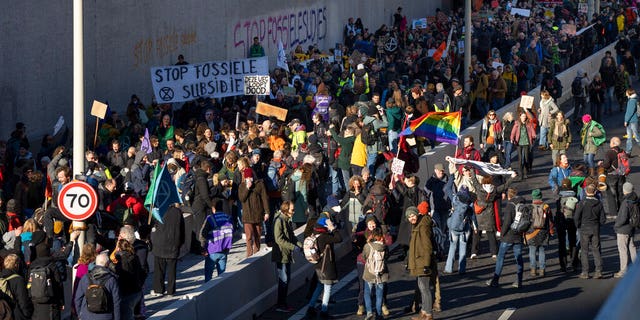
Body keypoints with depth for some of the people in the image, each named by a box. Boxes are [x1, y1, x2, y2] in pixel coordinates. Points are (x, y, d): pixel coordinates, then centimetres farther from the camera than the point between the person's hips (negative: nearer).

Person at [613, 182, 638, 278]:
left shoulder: (626, 202, -24)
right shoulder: (636, 201, 1)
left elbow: (623, 219, -25)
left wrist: (616, 225, -11)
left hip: (623, 230, -8)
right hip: (631, 229, 8)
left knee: (622, 249, -1)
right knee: (632, 248, 17)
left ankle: (623, 271, 2)